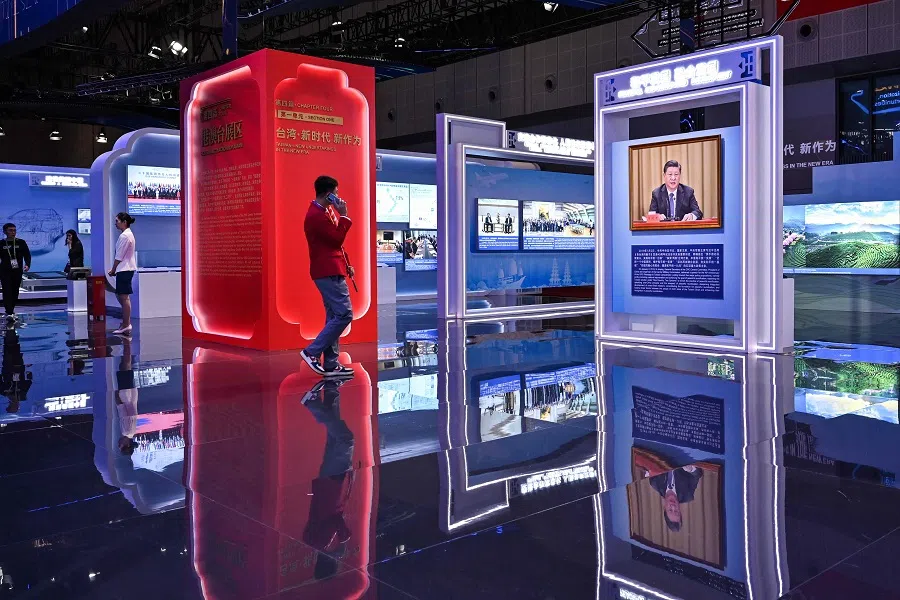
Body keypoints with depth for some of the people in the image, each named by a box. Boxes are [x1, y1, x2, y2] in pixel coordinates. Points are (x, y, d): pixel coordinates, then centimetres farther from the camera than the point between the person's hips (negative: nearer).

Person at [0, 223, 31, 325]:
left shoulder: (21, 243, 3)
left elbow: (27, 255, 2)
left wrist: (27, 265, -16)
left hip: (17, 272, 2)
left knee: (15, 293, 9)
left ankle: (11, 310, 27)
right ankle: (9, 314, -18)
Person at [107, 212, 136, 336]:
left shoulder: (124, 236, -16)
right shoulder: (128, 234, 15)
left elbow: (119, 256, -16)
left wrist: (113, 270, -7)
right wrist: (115, 269, 16)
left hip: (125, 269, -10)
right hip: (125, 269, 10)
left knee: (124, 297, -5)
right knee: (121, 295, 15)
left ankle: (126, 325, -1)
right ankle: (126, 322, 19)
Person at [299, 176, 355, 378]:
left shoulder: (322, 213, 18)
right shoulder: (317, 215, -16)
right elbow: (338, 239, -17)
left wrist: (345, 264, 16)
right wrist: (343, 215, -10)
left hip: (329, 271, 11)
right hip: (328, 272, -11)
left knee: (334, 317, 10)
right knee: (344, 314, -12)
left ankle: (331, 365, 12)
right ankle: (312, 352, -8)